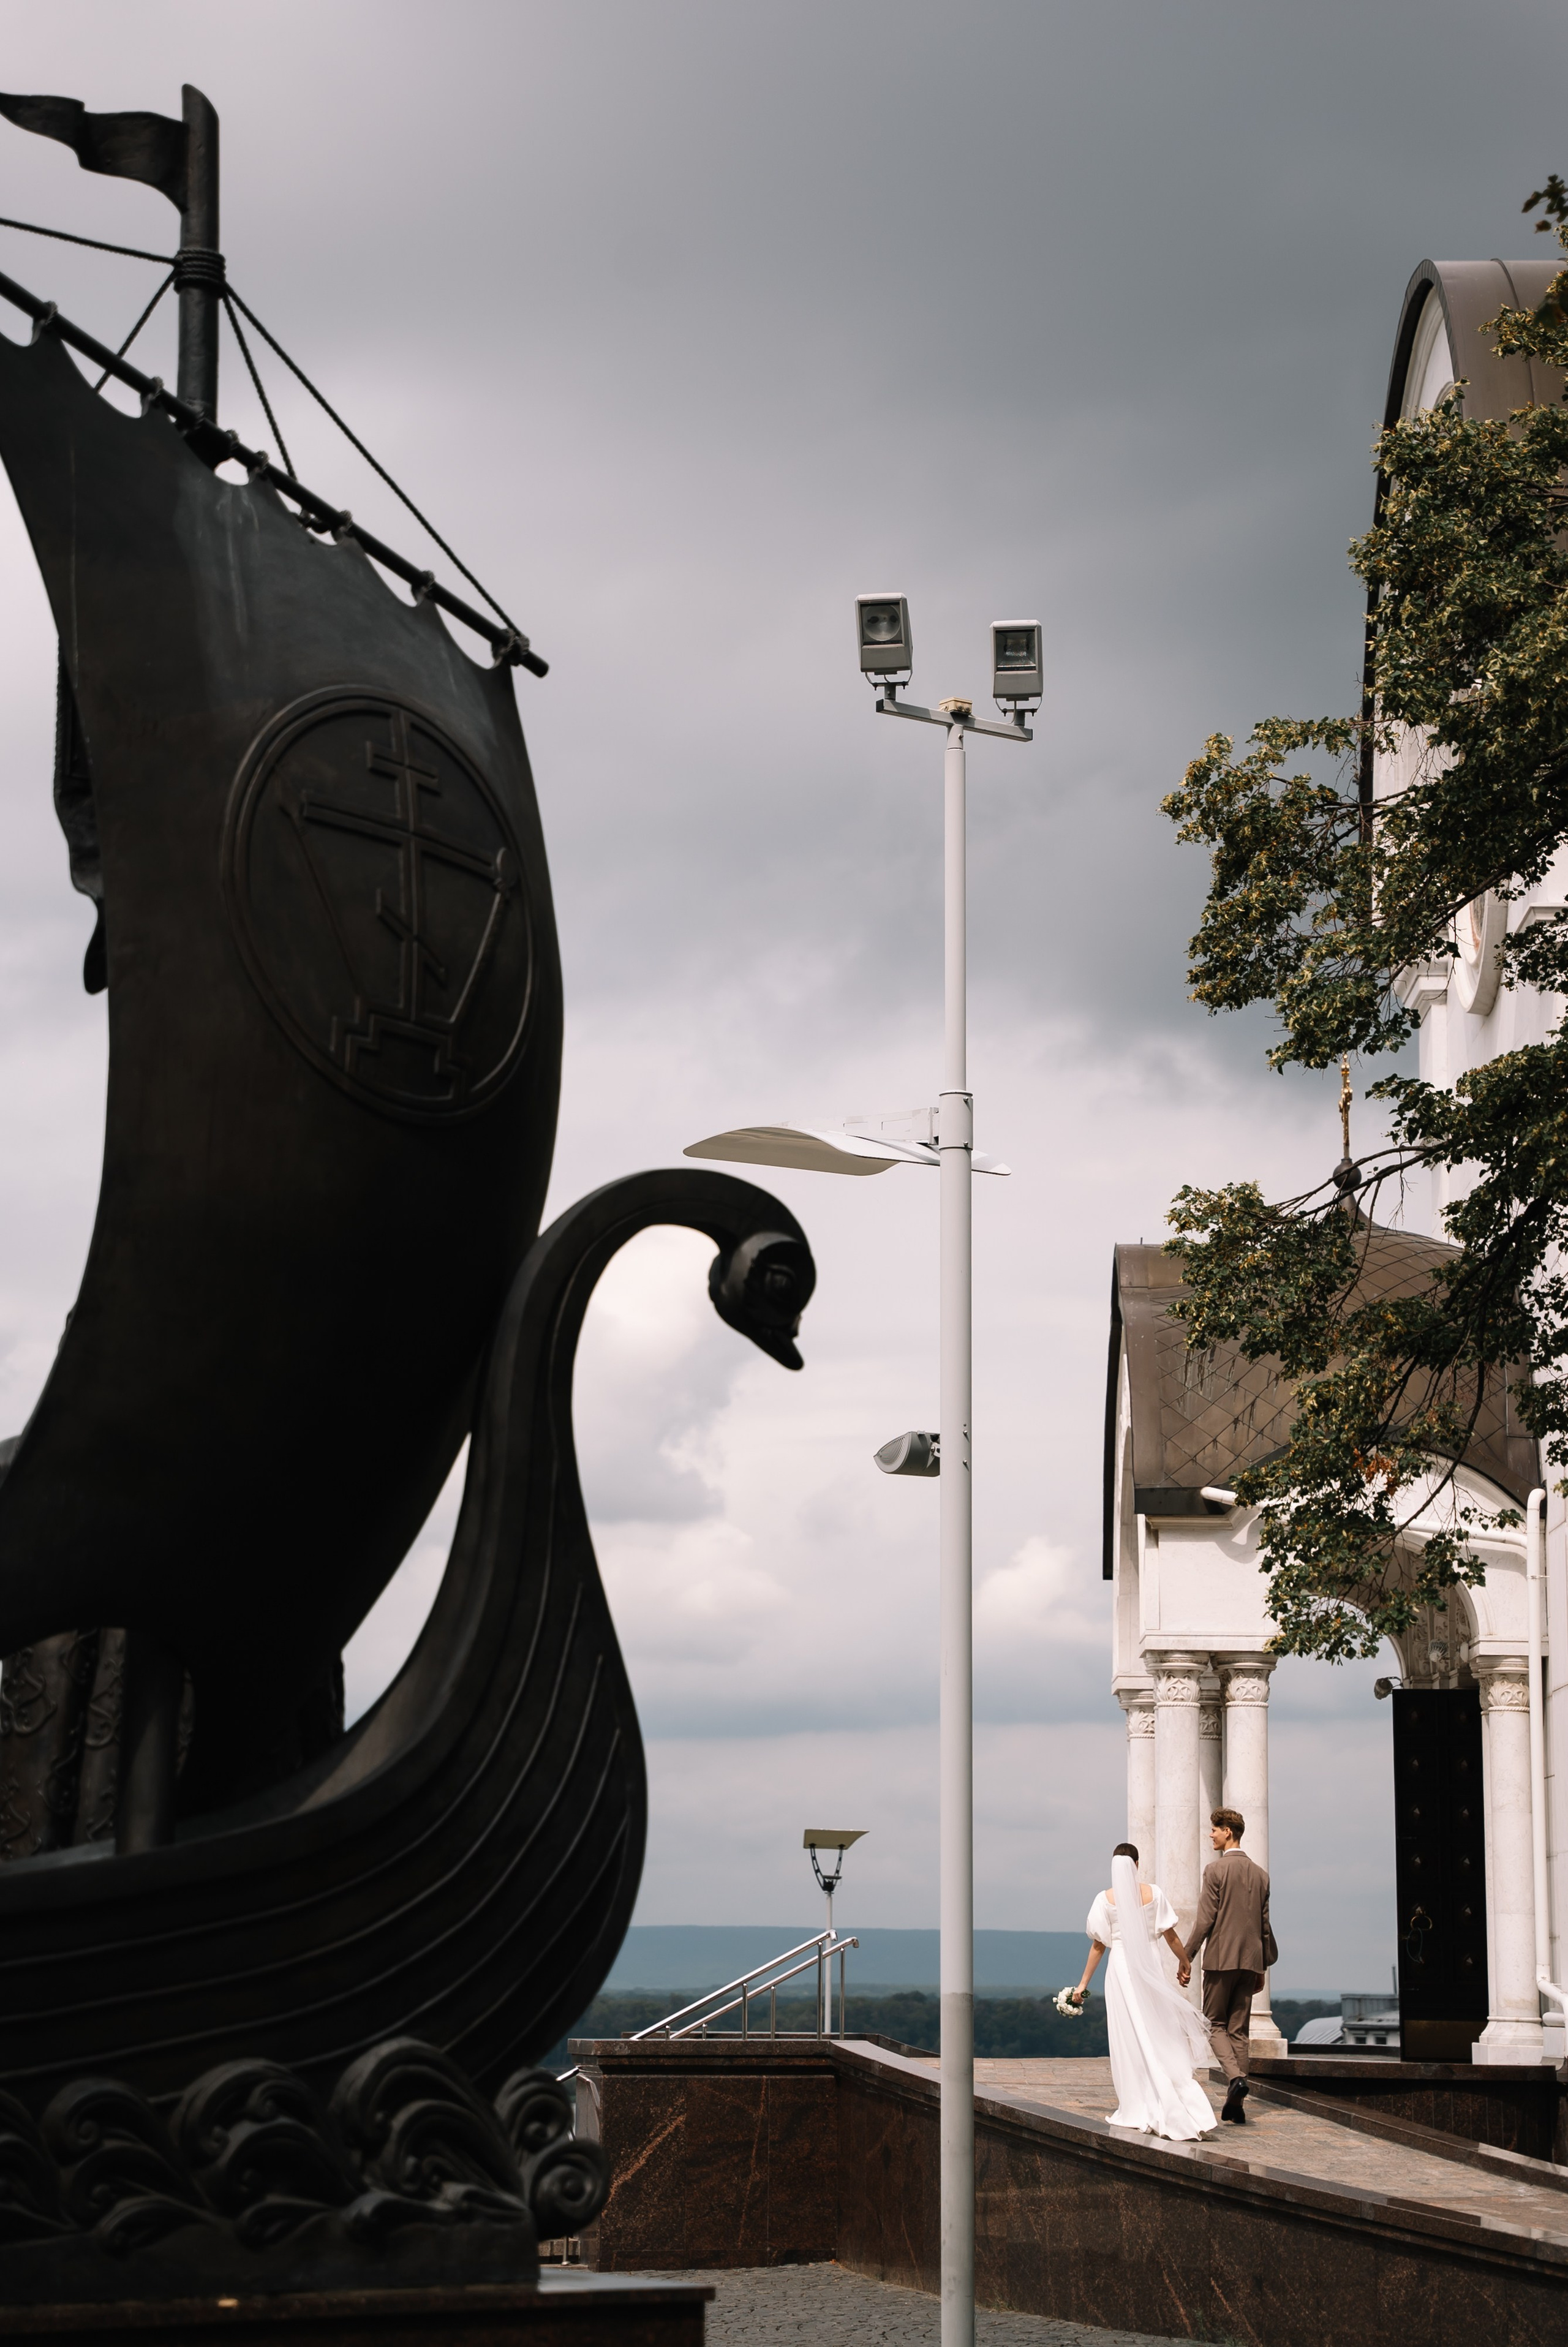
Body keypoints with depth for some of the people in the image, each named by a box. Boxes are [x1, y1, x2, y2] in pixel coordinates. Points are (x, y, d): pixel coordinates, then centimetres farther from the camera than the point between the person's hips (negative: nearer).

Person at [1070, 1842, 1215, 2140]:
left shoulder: (1106, 1899, -3)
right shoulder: (1153, 1893, 0)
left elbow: (1098, 1946, 0)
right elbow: (1170, 1935, 3)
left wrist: (1084, 1983, 7)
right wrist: (1184, 1963, 20)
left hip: (1121, 1968, -1)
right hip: (1151, 1967, 1)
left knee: (1127, 2038, 6)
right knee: (1160, 2036, 7)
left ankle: (1133, 2106, 9)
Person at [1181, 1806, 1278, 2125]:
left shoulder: (1216, 1870, -8)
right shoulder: (1260, 1874, 11)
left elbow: (1206, 1919, -12)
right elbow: (1265, 1925, 14)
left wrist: (1186, 1956, -6)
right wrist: (1263, 1967, 21)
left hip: (1221, 1958, -5)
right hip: (1250, 1961, 5)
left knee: (1216, 2023, 6)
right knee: (1240, 2030, 9)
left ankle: (1235, 2076, -20)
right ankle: (1235, 2104, 7)